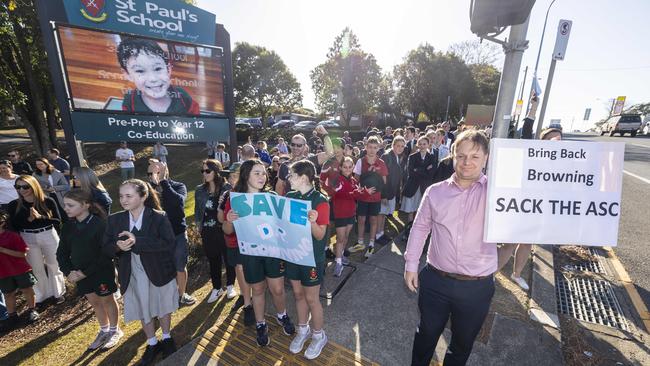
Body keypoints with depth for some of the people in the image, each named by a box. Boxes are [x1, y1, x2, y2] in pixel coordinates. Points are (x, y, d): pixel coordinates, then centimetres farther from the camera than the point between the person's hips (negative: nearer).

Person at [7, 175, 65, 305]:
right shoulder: (13, 205, -4)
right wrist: (28, 219, -17)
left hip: (49, 236, -2)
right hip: (28, 238, 2)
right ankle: (42, 295, 30)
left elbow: (58, 220, -9)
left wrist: (40, 217, -22)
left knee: (53, 265, 12)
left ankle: (58, 292, 30)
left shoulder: (48, 201, -10)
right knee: (36, 268, 12)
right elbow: (13, 225, -1)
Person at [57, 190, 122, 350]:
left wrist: (85, 273, -18)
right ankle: (104, 330, 40)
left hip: (102, 272, -6)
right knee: (94, 302, 20)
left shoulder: (100, 224, -20)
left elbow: (106, 253, -19)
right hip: (80, 274, 6)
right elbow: (62, 252, 6)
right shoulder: (68, 226, -1)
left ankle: (115, 330, 33)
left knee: (107, 301, 12)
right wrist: (68, 272, -7)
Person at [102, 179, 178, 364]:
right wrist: (117, 246, -23)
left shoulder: (159, 217, -18)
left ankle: (166, 338, 44)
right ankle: (152, 343, 44)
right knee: (143, 311, 21)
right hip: (133, 275, 4)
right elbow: (105, 247, 0)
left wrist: (137, 241, -33)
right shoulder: (115, 219, -4)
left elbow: (169, 243, -27)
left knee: (162, 307, 18)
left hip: (159, 273, -3)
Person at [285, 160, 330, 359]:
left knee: (311, 298, 10)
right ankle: (303, 330, 44)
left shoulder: (320, 201, -19)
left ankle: (319, 335, 36)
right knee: (298, 294, 20)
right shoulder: (290, 197, -2)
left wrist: (312, 222, -38)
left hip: (312, 257, -5)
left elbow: (320, 235, -19)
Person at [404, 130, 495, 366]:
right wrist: (411, 265, 3)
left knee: (463, 341, 24)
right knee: (427, 332, 23)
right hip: (435, 280, 1)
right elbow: (420, 228, 3)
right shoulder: (435, 192, -3)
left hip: (477, 287, 0)